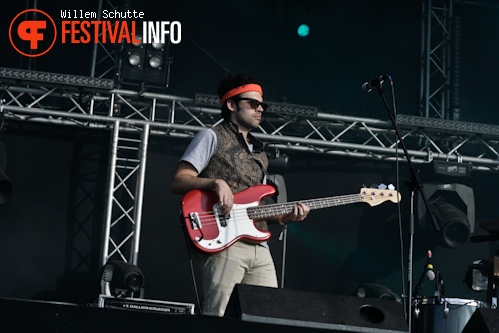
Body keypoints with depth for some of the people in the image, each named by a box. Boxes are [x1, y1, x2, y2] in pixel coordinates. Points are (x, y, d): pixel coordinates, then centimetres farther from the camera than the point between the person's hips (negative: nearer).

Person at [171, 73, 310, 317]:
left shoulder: (259, 154, 27)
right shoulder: (212, 137, 6)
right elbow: (178, 182, -3)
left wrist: (284, 217, 8)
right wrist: (215, 182, -20)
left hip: (259, 246, 7)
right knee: (216, 318, -17)